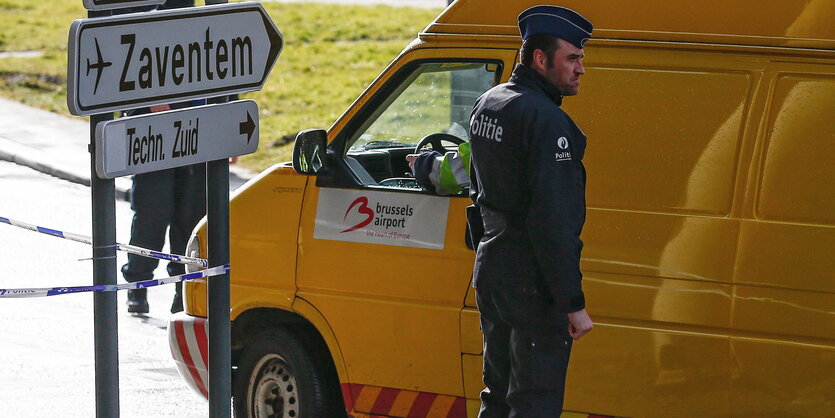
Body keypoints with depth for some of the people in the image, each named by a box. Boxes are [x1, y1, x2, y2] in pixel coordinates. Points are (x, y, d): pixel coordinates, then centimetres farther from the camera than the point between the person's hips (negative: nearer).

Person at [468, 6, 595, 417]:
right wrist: (574, 302, -22)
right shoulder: (545, 120, -19)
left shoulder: (487, 105, 11)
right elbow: (552, 220, -24)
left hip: (490, 272, 9)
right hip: (533, 282, -9)